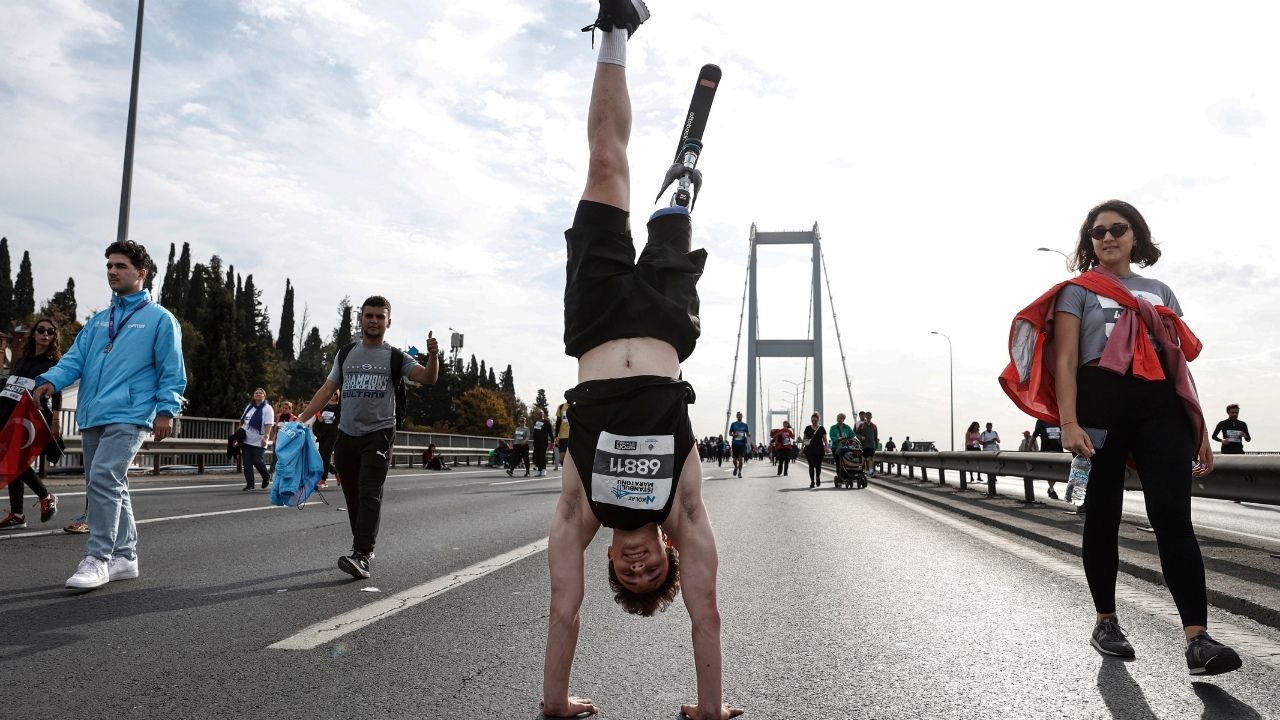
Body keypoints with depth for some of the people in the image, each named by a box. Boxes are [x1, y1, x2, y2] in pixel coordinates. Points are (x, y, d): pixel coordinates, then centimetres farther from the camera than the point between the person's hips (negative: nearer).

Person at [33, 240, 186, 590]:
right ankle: (124, 557, 20)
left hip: (128, 417, -7)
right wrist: (51, 380, -9)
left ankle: (98, 558, -13)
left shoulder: (160, 319, 2)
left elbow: (172, 371, -3)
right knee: (111, 487, 11)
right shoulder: (98, 321, 21)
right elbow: (75, 358, 12)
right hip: (92, 417, 7)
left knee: (104, 480, -19)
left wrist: (166, 410, -12)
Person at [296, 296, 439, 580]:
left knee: (370, 495, -14)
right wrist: (302, 419, 4)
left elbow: (427, 378, -10)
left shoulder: (396, 357, 4)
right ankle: (365, 553, 18)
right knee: (353, 498, 8)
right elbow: (327, 389, 14)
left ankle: (362, 556, -19)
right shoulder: (345, 354, 15)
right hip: (347, 435, 4)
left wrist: (433, 357, -30)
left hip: (379, 434, -4)